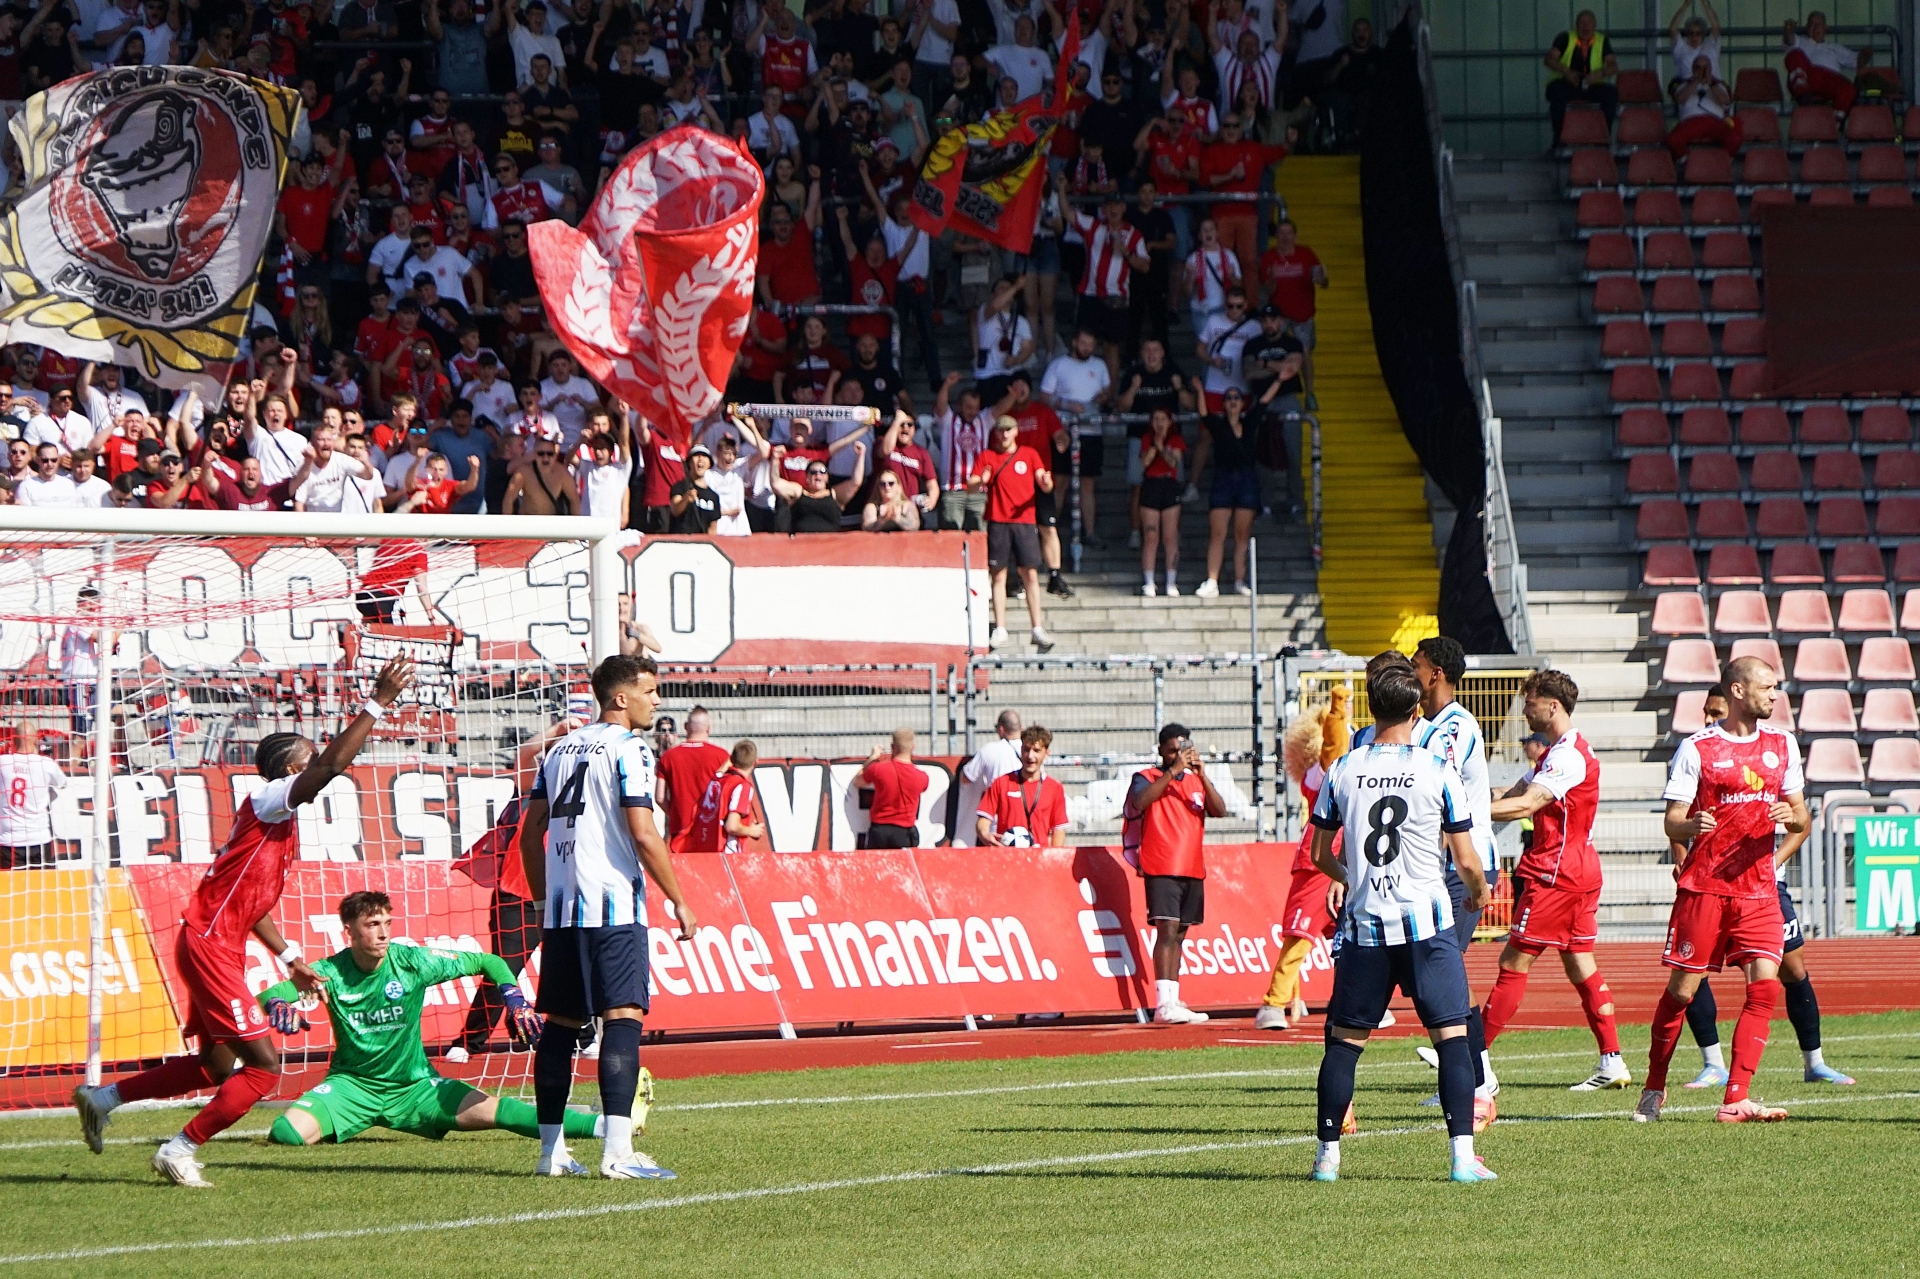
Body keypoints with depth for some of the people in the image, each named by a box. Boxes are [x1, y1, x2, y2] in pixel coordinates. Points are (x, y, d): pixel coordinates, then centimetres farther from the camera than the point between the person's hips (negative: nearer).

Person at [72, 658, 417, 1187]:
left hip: (221, 949, 10)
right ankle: (180, 1150, -4)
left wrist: (291, 959, 22)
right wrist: (378, 703, -23)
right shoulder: (267, 802, -10)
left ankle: (102, 1097, 28)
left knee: (217, 1066, 19)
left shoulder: (280, 821, 18)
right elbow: (333, 765, -26)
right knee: (264, 1064, -11)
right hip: (209, 944, -10)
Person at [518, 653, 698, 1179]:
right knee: (622, 1017, -11)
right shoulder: (628, 748, -6)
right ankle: (617, 1151, -21)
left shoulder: (562, 749, 17)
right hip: (613, 907, -7)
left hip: (561, 911, 7)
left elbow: (531, 832, 17)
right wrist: (679, 901, -6)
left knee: (562, 1022, 11)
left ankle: (551, 1150, 14)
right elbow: (642, 834, -13)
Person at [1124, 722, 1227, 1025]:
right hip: (1161, 868, -5)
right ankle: (1164, 1003, -22)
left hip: (1192, 869, 5)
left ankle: (1172, 1003, 10)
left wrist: (1201, 775, -12)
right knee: (1168, 930, -16)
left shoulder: (1197, 781, 15)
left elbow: (1220, 811, 0)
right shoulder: (1146, 778, 3)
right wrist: (1174, 771, -20)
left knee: (1178, 934, 8)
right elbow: (1141, 801, -19)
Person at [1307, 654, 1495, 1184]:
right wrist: (1480, 891, 21)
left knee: (1344, 1039, 11)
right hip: (1426, 922, -2)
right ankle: (1463, 1154, -8)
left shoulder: (1343, 772, 1)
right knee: (1452, 1035, 1)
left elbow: (1320, 855, 11)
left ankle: (1328, 1153, 12)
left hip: (1364, 924, 2)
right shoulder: (1439, 773, -5)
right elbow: (1465, 860, -1)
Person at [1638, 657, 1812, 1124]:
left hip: (1758, 890, 4)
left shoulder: (1781, 745, 11)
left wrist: (1793, 817, -8)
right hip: (1704, 888, -4)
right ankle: (1654, 1088, 17)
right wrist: (1690, 826, -27)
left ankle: (1736, 1099, -11)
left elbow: (1801, 817, 15)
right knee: (1682, 989, 0)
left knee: (1765, 987, -11)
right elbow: (1672, 821, -4)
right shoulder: (1697, 749, -3)